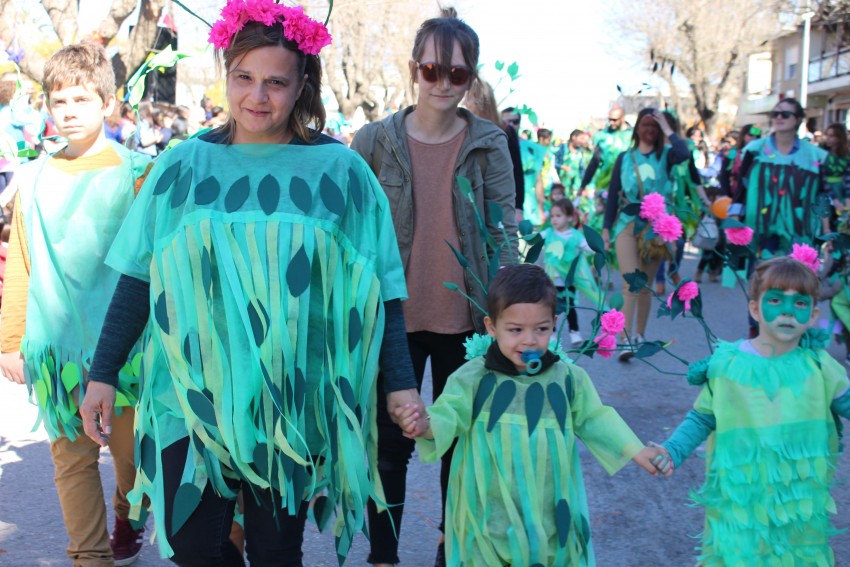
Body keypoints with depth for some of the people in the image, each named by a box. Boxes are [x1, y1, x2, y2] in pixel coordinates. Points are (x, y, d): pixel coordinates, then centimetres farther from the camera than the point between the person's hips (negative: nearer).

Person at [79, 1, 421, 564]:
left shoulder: (339, 171, 0)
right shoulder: (184, 165, 3)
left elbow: (377, 288, 2)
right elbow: (139, 279, 6)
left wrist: (400, 381, -1)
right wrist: (104, 373, 4)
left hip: (293, 401, -1)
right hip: (195, 395, 1)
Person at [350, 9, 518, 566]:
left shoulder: (489, 144, -1)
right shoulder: (375, 140, -3)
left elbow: (503, 234, -1)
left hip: (464, 322, 1)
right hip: (394, 318, 0)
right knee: (391, 443, 10)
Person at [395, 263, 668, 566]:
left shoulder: (569, 378, 1)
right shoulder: (473, 377, -7)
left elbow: (594, 420, 10)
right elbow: (450, 417, -10)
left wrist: (635, 451, 3)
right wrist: (426, 426, -33)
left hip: (551, 510, 2)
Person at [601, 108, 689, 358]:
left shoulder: (665, 155, 5)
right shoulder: (624, 158, 9)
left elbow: (684, 153, -20)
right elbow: (613, 194, 9)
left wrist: (667, 130, -8)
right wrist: (606, 228, 4)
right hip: (627, 225, 0)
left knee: (645, 285, 8)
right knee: (630, 284, -12)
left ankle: (639, 336, 20)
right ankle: (626, 341, -17)